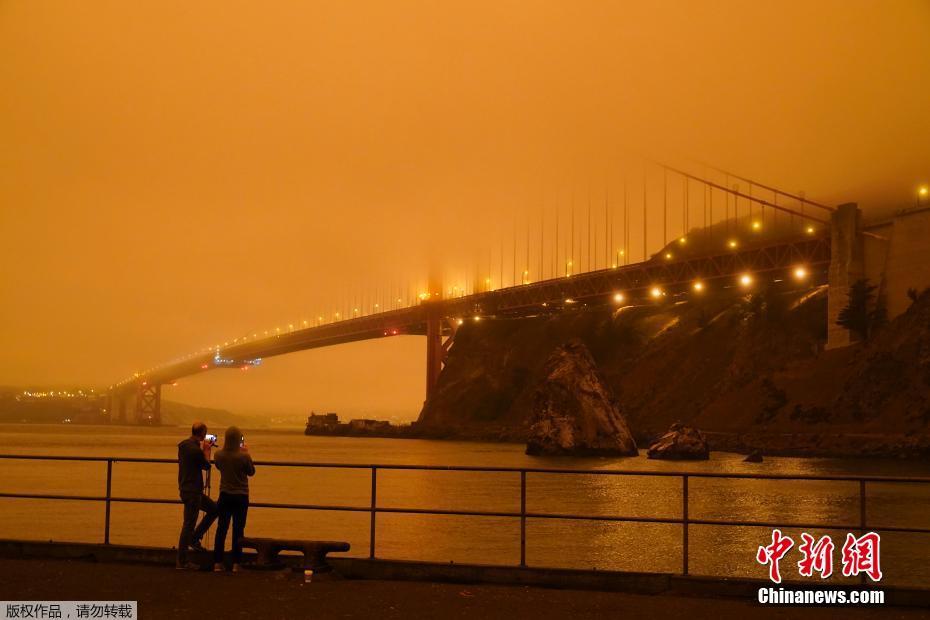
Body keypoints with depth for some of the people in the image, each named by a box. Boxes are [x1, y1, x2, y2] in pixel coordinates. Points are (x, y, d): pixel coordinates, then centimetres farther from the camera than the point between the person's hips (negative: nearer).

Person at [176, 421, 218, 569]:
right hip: (192, 492, -10)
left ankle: (194, 538, 20)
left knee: (214, 508, 20)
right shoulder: (196, 450, -22)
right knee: (189, 524, -3)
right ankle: (182, 561, 3)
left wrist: (203, 449, 27)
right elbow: (206, 466, -6)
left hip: (186, 489, 10)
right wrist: (206, 450, 5)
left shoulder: (182, 445, 6)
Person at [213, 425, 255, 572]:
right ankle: (236, 564, 8)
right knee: (238, 530, 6)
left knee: (221, 528, 11)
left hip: (225, 495, 2)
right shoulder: (244, 456, -17)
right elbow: (251, 472, -1)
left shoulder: (219, 455, -9)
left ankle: (217, 563, 11)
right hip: (241, 496, -2)